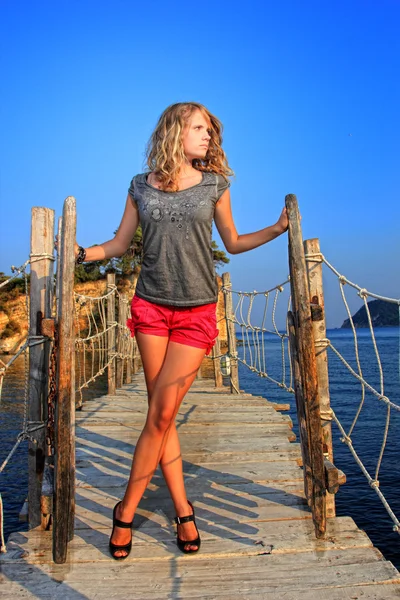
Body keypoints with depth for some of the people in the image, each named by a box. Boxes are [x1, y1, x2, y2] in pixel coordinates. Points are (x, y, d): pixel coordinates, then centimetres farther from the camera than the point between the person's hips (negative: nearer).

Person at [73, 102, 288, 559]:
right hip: (151, 307, 2)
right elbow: (119, 244, 13)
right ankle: (183, 509, 19)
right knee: (161, 415, 3)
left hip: (197, 311, -1)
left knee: (161, 414, -4)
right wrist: (79, 252, -1)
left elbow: (233, 243, 14)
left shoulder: (215, 183, 7)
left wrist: (277, 229, 2)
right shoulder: (141, 186, 9)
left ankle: (126, 510, 14)